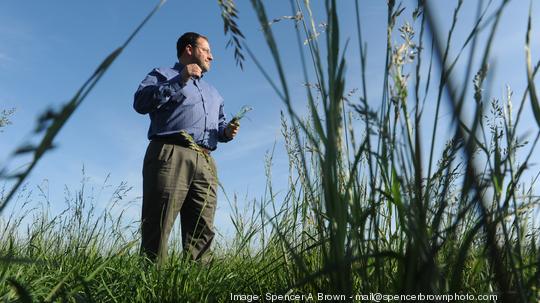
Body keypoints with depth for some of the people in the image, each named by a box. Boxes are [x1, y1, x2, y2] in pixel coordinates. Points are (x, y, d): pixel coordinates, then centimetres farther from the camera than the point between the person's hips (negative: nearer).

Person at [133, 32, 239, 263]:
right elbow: (140, 102, -2)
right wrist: (180, 80, -5)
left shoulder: (213, 92, 35)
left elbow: (219, 124, 35)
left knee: (202, 231, -3)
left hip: (205, 163, 6)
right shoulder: (163, 74, 17)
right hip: (170, 155, -5)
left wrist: (226, 132, 10)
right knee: (157, 227, -12)